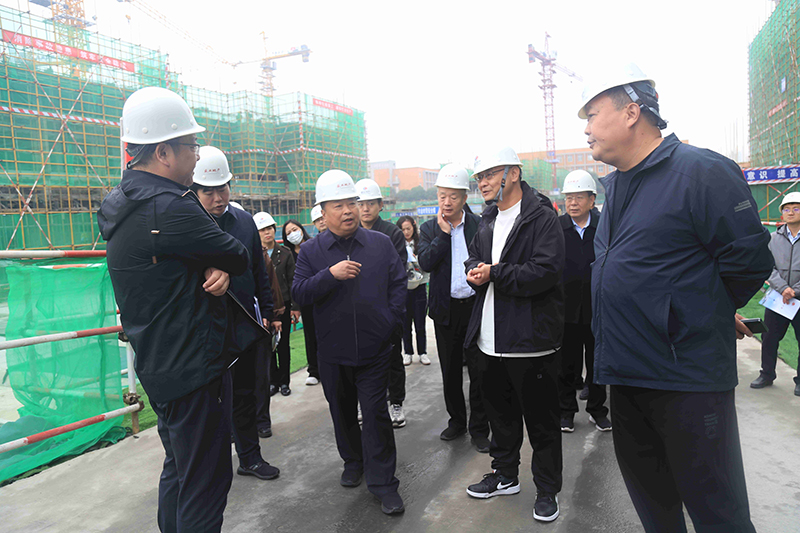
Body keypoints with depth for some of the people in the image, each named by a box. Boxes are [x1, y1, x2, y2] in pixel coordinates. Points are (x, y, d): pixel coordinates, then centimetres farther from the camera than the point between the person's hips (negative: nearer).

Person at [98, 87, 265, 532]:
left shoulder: (128, 202, 8)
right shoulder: (168, 208, -24)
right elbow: (239, 258, -16)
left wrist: (216, 269, -10)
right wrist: (225, 266, 5)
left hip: (162, 363, 10)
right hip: (192, 368, -10)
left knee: (180, 468, 25)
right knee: (205, 483, 3)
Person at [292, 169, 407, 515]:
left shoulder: (381, 244, 2)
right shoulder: (311, 251, 0)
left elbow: (398, 283, 7)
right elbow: (299, 293, -8)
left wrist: (391, 319, -3)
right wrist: (331, 275, -22)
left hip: (375, 349, -1)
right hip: (333, 352, 1)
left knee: (375, 413, 1)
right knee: (342, 412, 17)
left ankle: (383, 482, 14)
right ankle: (353, 463, 40)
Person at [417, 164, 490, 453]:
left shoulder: (480, 225, -2)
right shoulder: (430, 229, 3)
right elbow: (425, 263, -11)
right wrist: (444, 233, -14)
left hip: (476, 307, -2)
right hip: (446, 310, 2)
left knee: (478, 372, 6)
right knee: (450, 371, 15)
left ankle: (479, 429, 21)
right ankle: (456, 421, 33)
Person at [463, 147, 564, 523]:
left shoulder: (542, 218, -12)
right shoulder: (488, 221, 13)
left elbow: (545, 271, -22)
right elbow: (474, 258, 22)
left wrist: (495, 273, -18)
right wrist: (475, 272, -1)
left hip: (530, 340, -7)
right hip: (491, 340, 8)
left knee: (541, 421, 7)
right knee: (500, 413, 20)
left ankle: (547, 489, 26)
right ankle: (505, 475, 39)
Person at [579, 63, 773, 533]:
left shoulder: (702, 171, -12)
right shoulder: (616, 185, 13)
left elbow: (750, 260, -13)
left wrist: (701, 314, 2)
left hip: (688, 376, -8)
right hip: (627, 371, 8)